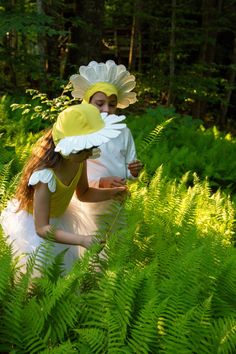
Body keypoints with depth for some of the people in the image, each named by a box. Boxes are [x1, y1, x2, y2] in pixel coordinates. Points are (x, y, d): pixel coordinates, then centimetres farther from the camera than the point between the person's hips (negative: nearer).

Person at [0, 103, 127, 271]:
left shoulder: (79, 159, -19)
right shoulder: (46, 175, -40)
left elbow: (83, 193, 2)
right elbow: (41, 228, -33)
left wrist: (110, 193, -16)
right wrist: (82, 240, -41)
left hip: (59, 219, 6)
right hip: (33, 223, -6)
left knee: (66, 267, 18)